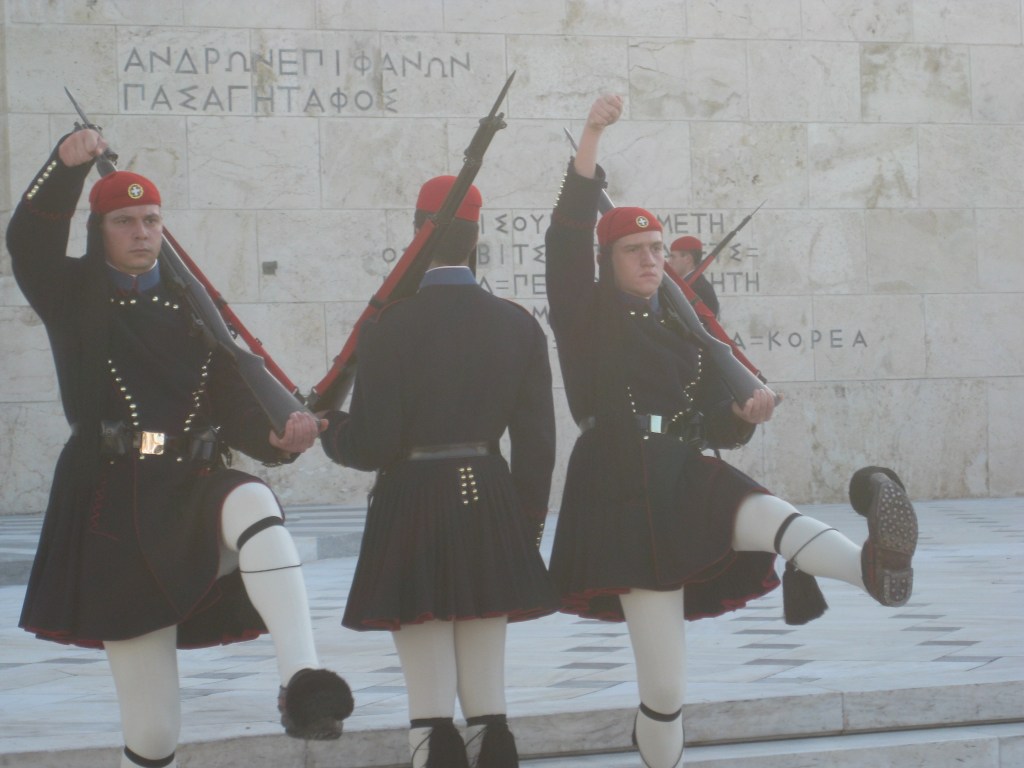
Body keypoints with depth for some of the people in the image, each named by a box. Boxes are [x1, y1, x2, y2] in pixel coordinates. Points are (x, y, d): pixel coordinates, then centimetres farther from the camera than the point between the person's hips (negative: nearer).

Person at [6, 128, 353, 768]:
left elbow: (233, 402, 7)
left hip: (195, 486, 2)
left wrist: (277, 438, -14)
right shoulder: (75, 297, 7)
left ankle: (304, 684, -51)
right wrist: (68, 165, -27)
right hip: (116, 505, -1)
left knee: (253, 505, -37)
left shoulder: (191, 306, 15)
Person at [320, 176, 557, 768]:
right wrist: (529, 518, 18)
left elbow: (370, 445, -10)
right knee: (489, 708, 10)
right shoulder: (518, 324, 2)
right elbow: (537, 442, 5)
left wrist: (323, 424, 11)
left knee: (432, 718, 1)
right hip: (492, 509, 4)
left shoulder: (391, 325, -10)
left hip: (413, 509, -4)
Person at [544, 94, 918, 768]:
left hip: (691, 478, 2)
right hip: (627, 495, -2)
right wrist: (592, 136, -19)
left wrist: (746, 415, -6)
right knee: (665, 686, -8)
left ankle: (877, 566, -66)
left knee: (774, 519, -34)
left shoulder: (684, 328, 19)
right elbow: (567, 236, -10)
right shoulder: (587, 319, 5)